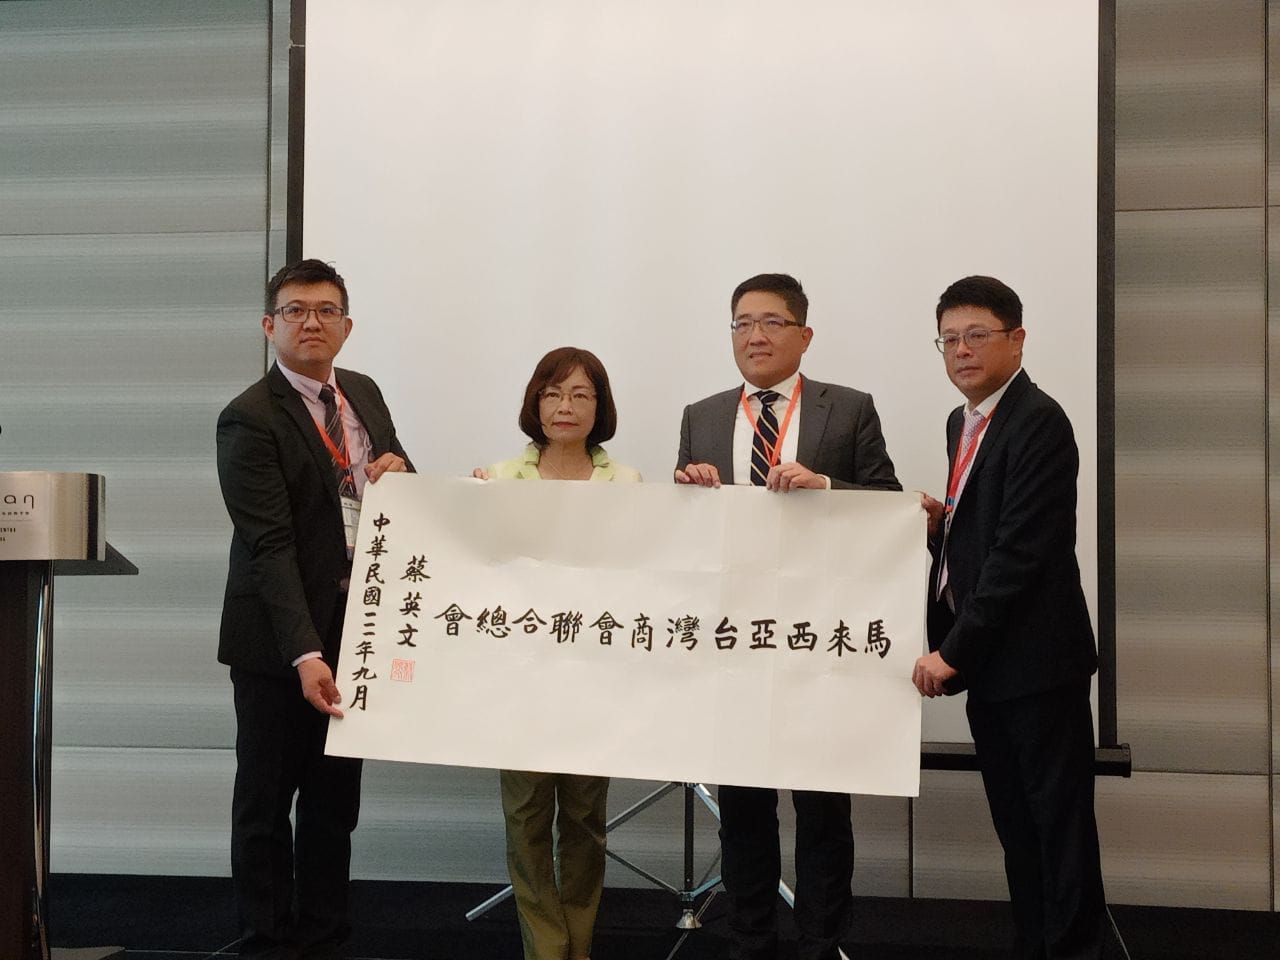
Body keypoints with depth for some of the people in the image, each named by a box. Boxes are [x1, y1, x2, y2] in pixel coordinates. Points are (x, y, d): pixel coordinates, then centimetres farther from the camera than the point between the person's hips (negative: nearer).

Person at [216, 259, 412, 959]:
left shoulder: (364, 394, 8)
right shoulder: (250, 420, -14)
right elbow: (270, 547, -21)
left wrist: (400, 468, -5)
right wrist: (305, 655, -29)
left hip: (357, 628, 7)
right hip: (279, 644, -6)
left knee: (336, 799, 14)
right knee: (266, 804, 5)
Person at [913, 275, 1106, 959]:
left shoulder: (1038, 422, -15)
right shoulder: (963, 422, 14)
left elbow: (1022, 551, -21)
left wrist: (953, 651, -18)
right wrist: (940, 524, 1)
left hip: (1037, 664, -9)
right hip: (986, 667, 9)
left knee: (1059, 826, 1)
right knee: (1016, 827, 14)